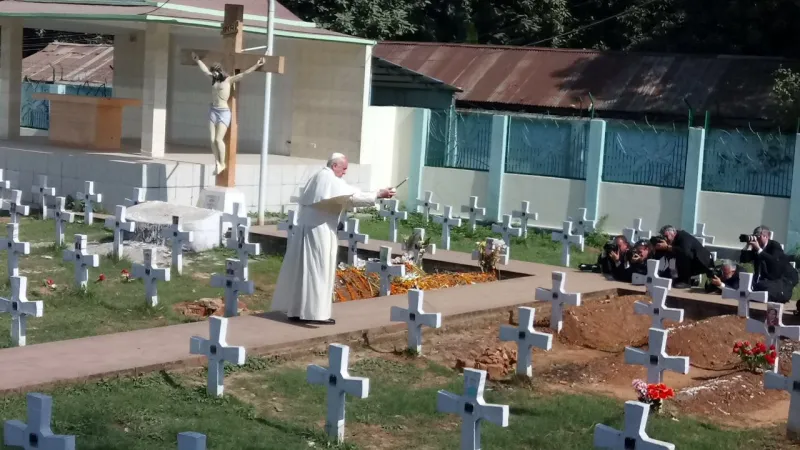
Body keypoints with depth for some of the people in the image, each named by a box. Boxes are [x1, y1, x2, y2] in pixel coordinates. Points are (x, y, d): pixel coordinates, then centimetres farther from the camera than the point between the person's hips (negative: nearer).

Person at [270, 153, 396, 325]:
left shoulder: (317, 177, 17)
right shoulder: (332, 181, -13)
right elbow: (352, 196, -21)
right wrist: (378, 195, -18)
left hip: (306, 228, 9)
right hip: (319, 231, -9)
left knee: (302, 269, 10)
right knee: (318, 270, -6)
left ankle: (295, 309, 13)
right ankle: (314, 312, -6)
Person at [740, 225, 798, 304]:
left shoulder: (775, 245, -11)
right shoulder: (755, 248, 5)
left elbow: (775, 261, -30)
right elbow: (743, 260, -2)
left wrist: (759, 250, -33)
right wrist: (748, 245, -13)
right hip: (766, 279, 6)